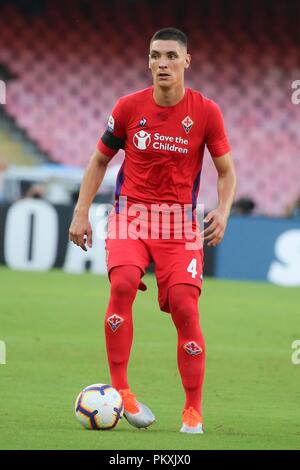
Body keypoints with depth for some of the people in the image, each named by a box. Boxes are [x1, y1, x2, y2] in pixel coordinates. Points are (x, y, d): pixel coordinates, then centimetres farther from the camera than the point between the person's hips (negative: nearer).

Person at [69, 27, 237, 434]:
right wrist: (81, 213, 4)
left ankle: (193, 411, -1)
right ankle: (119, 390, -20)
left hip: (181, 221, 0)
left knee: (184, 306, -13)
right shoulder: (129, 107, -1)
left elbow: (226, 172, 5)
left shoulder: (206, 112, -3)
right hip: (131, 211, 0)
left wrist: (223, 211, -13)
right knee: (123, 283, -27)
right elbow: (100, 160, 12)